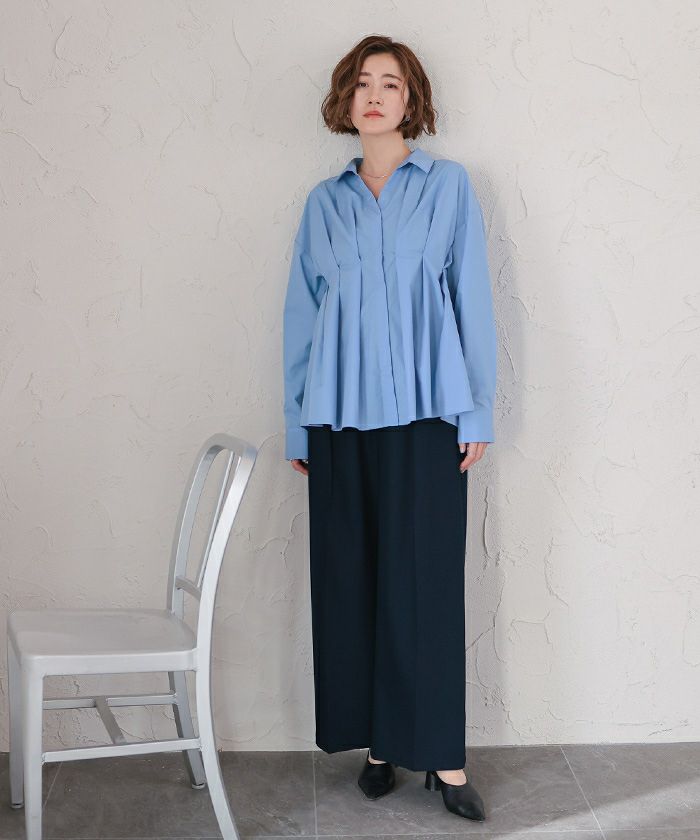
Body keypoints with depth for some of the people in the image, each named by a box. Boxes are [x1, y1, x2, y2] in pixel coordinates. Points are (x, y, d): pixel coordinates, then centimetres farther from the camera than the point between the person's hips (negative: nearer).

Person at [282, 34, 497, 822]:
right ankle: (375, 741, 15)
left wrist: (476, 411, -3)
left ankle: (440, 753, 5)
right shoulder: (324, 202, 12)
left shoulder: (448, 185, 6)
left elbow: (471, 297, 3)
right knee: (349, 580, 4)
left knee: (424, 579, -3)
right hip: (340, 417, 3)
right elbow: (302, 313, 12)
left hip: (423, 412, -2)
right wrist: (297, 424, 9)